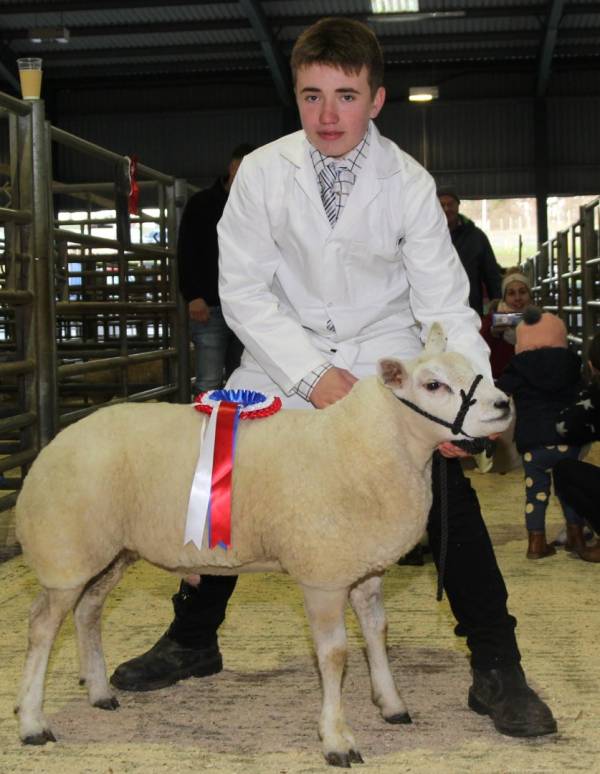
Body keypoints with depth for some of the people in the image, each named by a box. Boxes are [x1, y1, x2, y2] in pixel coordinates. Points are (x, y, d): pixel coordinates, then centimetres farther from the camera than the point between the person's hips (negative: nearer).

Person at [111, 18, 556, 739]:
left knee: (447, 487, -18)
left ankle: (497, 668, -4)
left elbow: (445, 303, -13)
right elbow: (243, 289, -10)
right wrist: (313, 375, -20)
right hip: (288, 355, 1)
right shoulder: (262, 171, -12)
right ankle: (192, 639, 20)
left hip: (385, 353, -1)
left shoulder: (409, 183, -13)